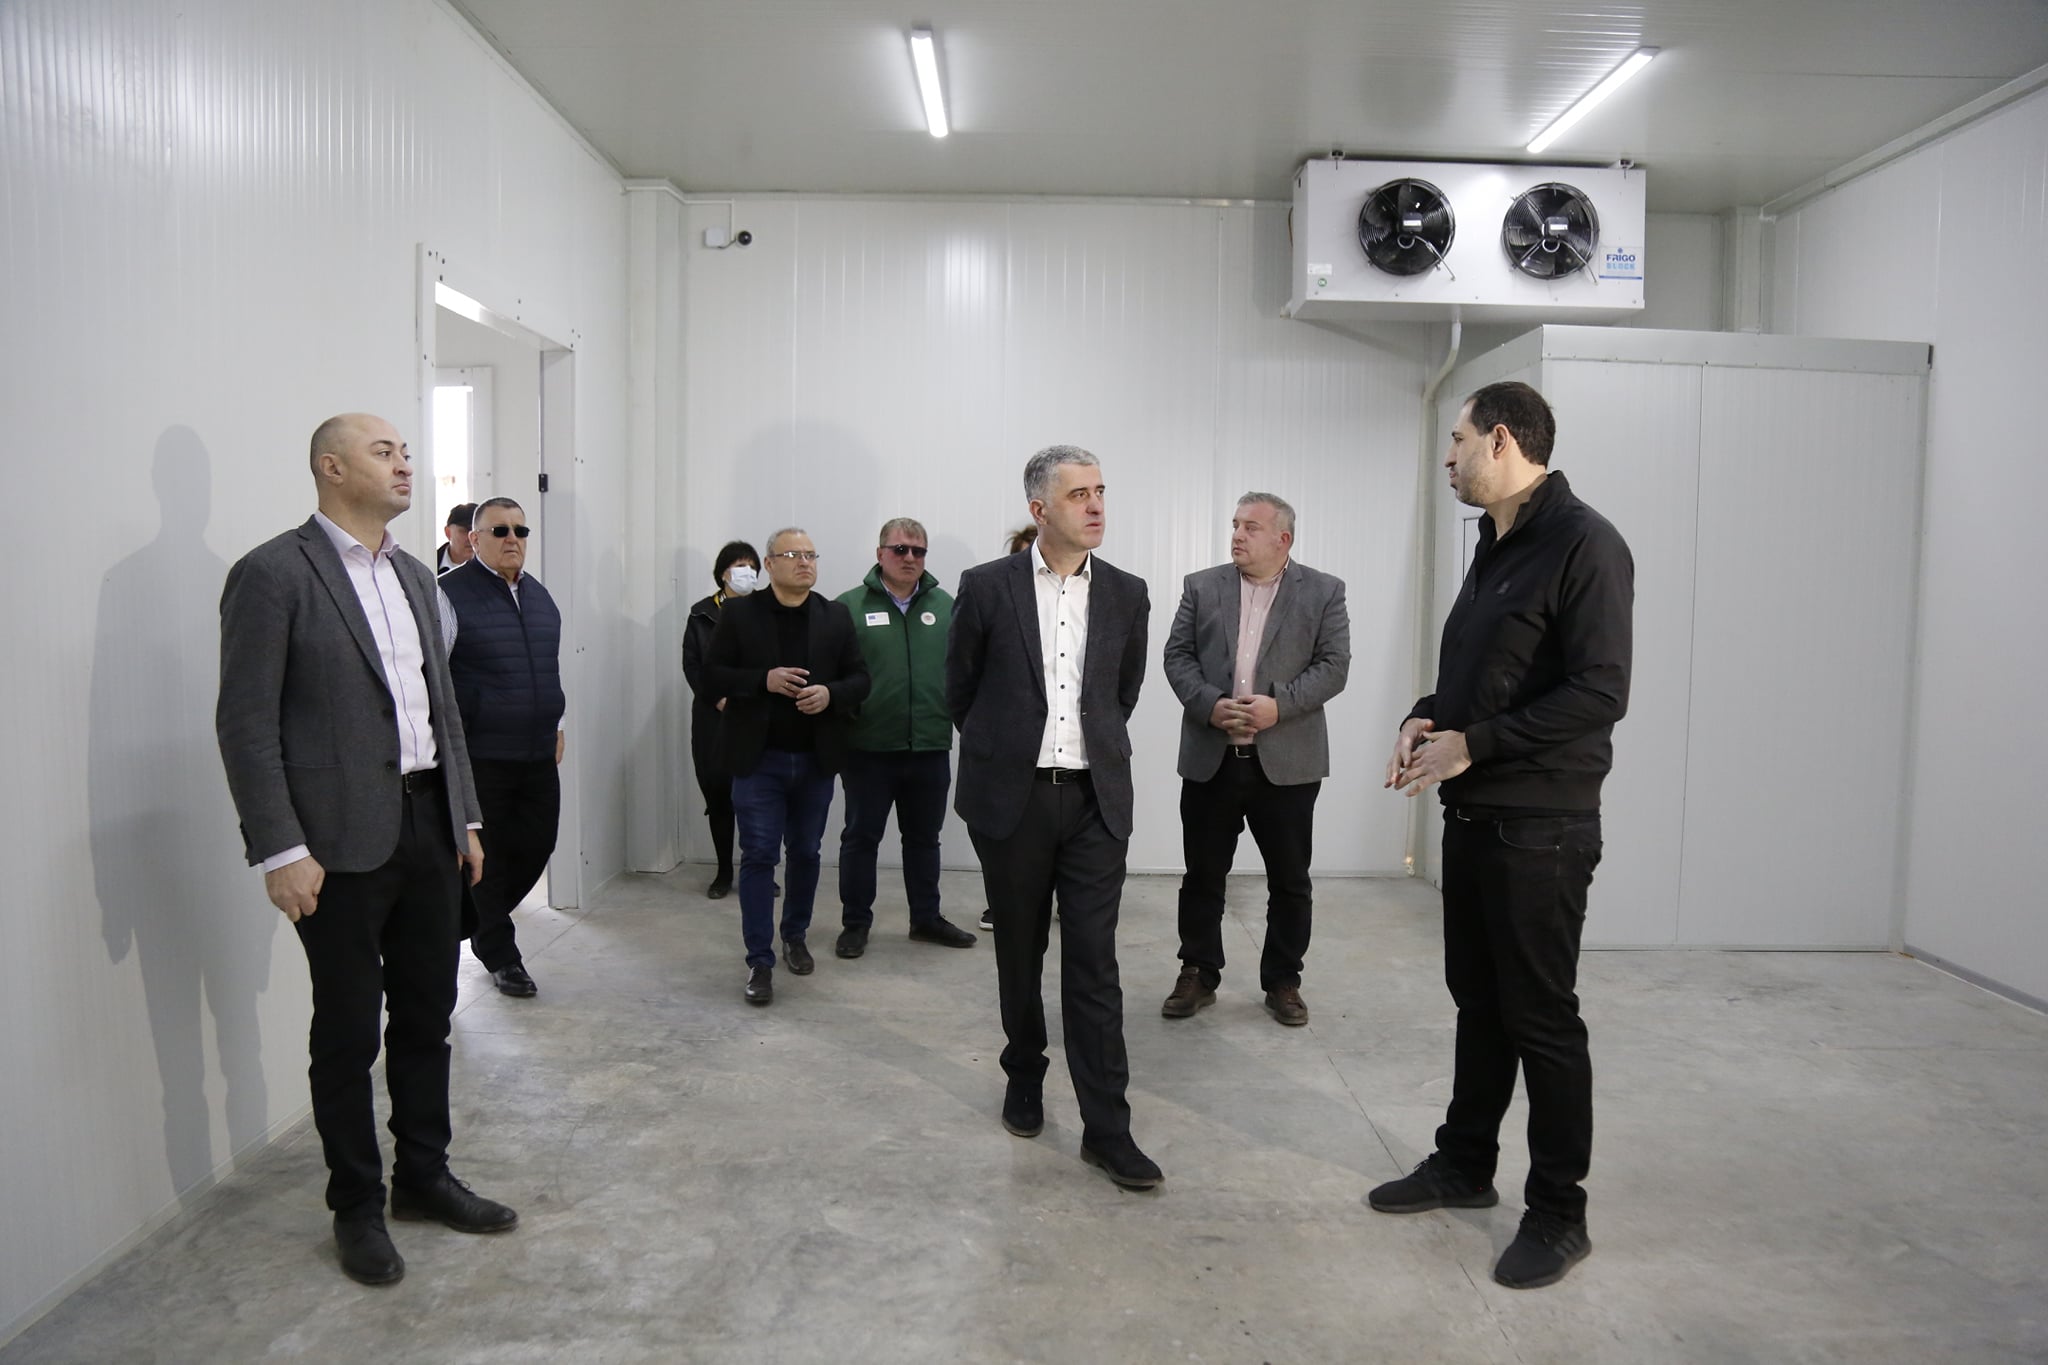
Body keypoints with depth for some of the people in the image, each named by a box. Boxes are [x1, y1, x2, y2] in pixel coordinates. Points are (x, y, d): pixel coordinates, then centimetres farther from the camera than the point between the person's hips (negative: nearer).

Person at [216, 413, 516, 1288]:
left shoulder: (412, 575, 13)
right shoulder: (273, 573, -9)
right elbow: (247, 722, -13)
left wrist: (465, 815, 14)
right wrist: (279, 851, -17)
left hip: (428, 826, 7)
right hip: (343, 839, -7)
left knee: (427, 1016, 16)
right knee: (348, 1032, 7)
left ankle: (425, 1175, 32)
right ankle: (357, 1205, 24)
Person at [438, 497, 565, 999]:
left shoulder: (540, 596, 13)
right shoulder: (451, 594, -8)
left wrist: (555, 725, 20)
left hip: (538, 754, 6)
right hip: (480, 756, -6)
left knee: (536, 846, 11)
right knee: (488, 857, 5)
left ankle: (480, 923, 35)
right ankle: (499, 953, 22)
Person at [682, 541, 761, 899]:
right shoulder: (702, 614, 8)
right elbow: (691, 664, 4)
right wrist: (719, 699, -7)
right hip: (713, 718, 2)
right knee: (717, 793, 5)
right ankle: (724, 872, 17)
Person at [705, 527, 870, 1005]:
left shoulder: (836, 617, 4)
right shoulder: (738, 613, -2)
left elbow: (859, 679, 4)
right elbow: (713, 672, -4)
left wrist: (830, 693, -16)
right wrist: (764, 680, -19)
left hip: (816, 759, 3)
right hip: (758, 757, -3)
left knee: (805, 853, 15)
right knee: (759, 856, -2)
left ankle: (795, 936, 34)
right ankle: (759, 961, 5)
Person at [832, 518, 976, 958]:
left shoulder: (945, 606, 5)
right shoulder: (850, 606, -3)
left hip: (931, 746, 3)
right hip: (869, 748, -3)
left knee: (924, 837, 16)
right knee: (861, 837, 9)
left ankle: (926, 918, 30)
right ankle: (855, 922, 23)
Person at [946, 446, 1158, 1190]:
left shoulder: (1126, 594, 4)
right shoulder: (987, 587, -3)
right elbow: (959, 688, 9)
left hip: (1096, 800, 1)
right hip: (1012, 798, -1)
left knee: (1094, 963, 0)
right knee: (1020, 955, 13)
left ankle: (1106, 1126, 6)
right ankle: (1024, 1078, 34)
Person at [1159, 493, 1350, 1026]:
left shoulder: (1323, 592, 2)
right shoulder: (1201, 587, 7)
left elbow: (1334, 665, -4)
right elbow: (1177, 656, 3)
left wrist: (1278, 704, -18)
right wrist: (1210, 705, -14)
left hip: (1287, 761, -1)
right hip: (1210, 758, 1)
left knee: (1290, 881, 8)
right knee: (1202, 876, 9)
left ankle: (1283, 982, 23)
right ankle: (1198, 976, 22)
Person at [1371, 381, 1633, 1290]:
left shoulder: (1582, 543, -14)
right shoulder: (1495, 548, 14)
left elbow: (1599, 694, -21)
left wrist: (1471, 743, -20)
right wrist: (1427, 717, 1)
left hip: (1540, 827, -9)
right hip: (1472, 814, 9)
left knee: (1541, 1018, 2)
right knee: (1478, 999, 18)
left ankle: (1558, 1213, 18)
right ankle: (1465, 1165, 33)